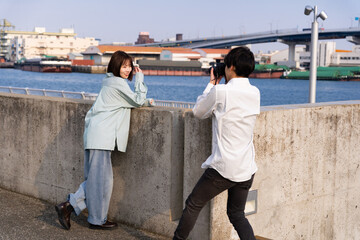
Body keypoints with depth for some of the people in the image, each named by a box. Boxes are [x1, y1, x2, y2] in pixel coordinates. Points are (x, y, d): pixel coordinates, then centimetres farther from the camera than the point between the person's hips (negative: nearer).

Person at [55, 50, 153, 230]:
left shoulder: (110, 81, 20)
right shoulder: (118, 83, -9)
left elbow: (131, 102, 27)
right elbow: (138, 101, -3)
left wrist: (145, 102, 15)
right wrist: (140, 77, 1)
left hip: (95, 135, 10)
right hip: (101, 136, -10)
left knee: (95, 178, 14)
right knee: (101, 179, -2)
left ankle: (68, 206, 11)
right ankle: (98, 220, 8)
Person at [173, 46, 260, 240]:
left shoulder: (221, 91, -14)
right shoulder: (255, 93, 5)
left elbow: (198, 112, 2)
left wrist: (211, 84, 12)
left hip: (223, 168, -6)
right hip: (247, 169, 6)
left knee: (193, 205, 13)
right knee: (236, 214, 19)